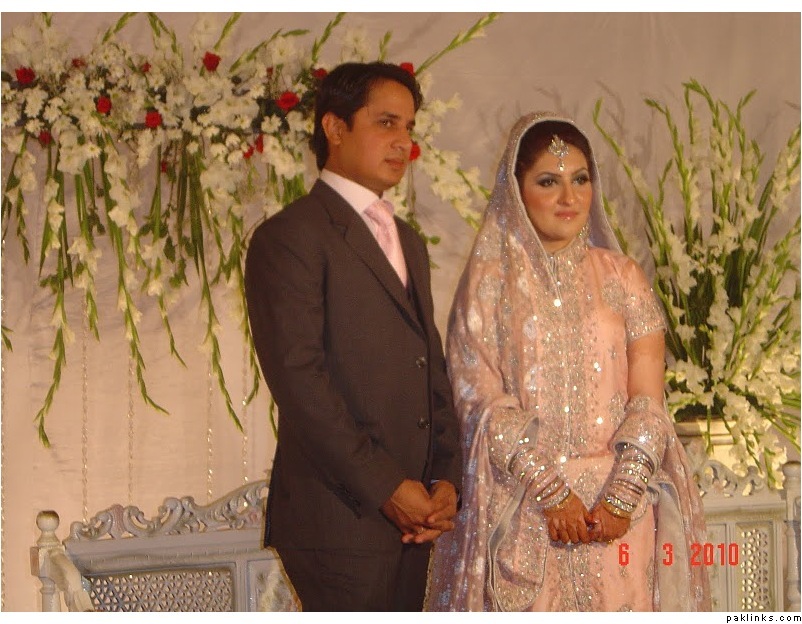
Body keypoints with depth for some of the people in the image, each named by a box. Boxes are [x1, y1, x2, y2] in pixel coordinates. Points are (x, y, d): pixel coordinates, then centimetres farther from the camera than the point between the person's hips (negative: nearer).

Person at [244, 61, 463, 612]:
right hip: (340, 519, -7)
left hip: (410, 517, 8)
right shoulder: (290, 237, -7)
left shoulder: (408, 241, 21)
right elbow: (299, 381, -15)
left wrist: (446, 479, 4)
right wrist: (387, 489, -15)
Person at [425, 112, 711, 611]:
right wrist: (551, 492, -13)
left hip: (620, 512, 1)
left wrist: (622, 496, -12)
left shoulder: (622, 277, 8)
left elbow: (647, 401, 2)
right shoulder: (487, 282, 3)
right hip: (519, 508, -1)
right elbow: (481, 403, -4)